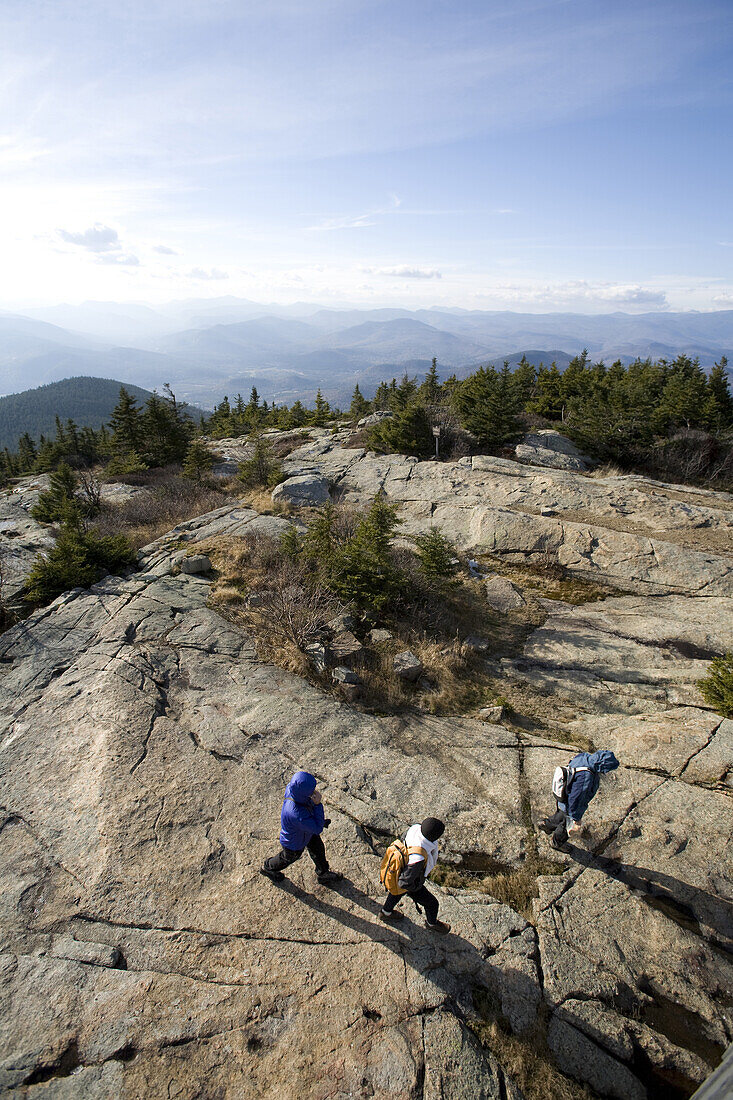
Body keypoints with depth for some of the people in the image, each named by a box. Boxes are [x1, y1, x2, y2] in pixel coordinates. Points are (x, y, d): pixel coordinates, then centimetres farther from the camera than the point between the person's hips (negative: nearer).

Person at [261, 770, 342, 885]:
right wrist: (318, 805, -41)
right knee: (288, 857, 27)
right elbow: (318, 828, -35)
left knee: (318, 848, 27)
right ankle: (268, 868, 58)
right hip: (294, 843, -6)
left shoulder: (291, 787, -30)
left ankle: (323, 873, 56)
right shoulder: (296, 814, -52)